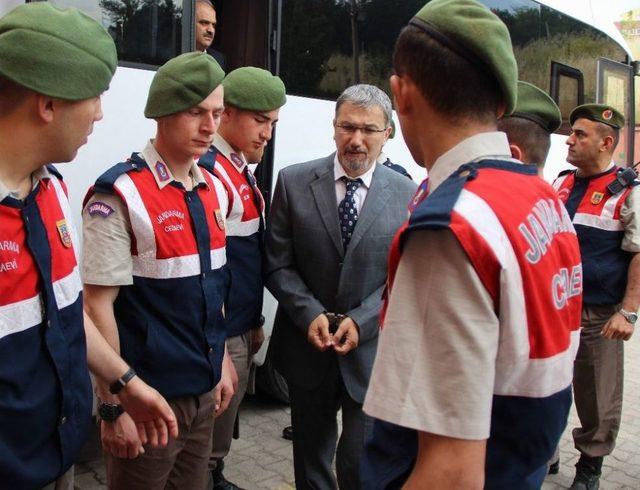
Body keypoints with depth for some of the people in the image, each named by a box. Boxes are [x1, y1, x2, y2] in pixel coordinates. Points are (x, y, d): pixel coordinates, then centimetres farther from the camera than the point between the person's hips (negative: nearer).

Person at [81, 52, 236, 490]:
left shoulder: (214, 190, 5)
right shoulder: (120, 194, -16)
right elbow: (99, 305, -16)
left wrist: (220, 359, 15)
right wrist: (113, 406, -15)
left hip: (205, 389, 7)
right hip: (148, 396, -6)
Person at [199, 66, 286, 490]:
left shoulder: (241, 168, 10)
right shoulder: (208, 169, -18)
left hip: (243, 329, 9)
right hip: (220, 335, -9)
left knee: (223, 426, 22)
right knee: (213, 435, 7)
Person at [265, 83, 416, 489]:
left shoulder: (407, 195, -4)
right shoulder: (294, 182, -3)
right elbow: (278, 264, -2)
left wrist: (360, 320, -15)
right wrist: (310, 314, -15)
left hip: (371, 349, -1)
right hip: (307, 345, 2)